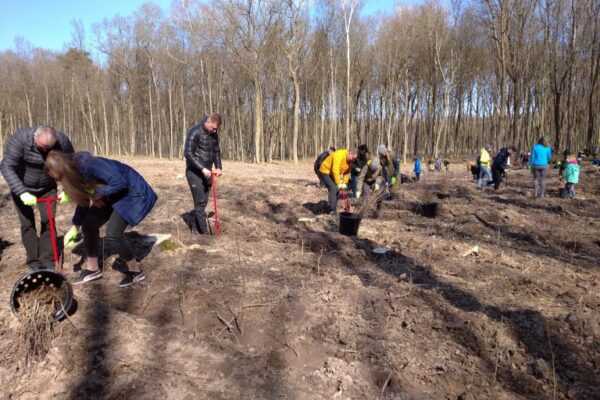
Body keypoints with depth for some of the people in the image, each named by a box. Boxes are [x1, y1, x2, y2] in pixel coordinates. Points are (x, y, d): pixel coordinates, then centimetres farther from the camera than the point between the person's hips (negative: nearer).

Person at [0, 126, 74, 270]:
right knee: (27, 224, -3)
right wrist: (22, 192, -38)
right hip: (22, 187, -1)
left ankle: (48, 262, 6)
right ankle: (34, 264, 5)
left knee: (48, 221, -3)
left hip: (47, 188, 2)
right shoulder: (20, 139, -30)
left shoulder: (63, 142, -24)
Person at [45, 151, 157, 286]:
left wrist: (96, 193, -22)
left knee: (112, 234, -19)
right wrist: (75, 227, 18)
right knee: (89, 223, 6)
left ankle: (135, 271, 1)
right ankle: (92, 269, 22)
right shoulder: (76, 171, 1)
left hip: (133, 192, -10)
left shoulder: (89, 165, -28)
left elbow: (119, 183, -35)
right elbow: (84, 201, 14)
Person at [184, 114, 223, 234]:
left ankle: (196, 228, 20)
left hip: (207, 172, 7)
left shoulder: (214, 134, 6)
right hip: (194, 172, -7)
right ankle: (205, 232, -5)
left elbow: (217, 151, 15)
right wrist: (203, 169, -24)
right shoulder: (195, 132, -16)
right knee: (200, 202, -8)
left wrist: (219, 167, 1)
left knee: (203, 202, 9)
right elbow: (188, 153, -20)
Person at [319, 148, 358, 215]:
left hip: (333, 174, 9)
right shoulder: (339, 155, -31)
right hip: (326, 171, -9)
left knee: (337, 189, 6)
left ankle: (334, 208, 17)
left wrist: (344, 183, -8)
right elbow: (335, 170, -34)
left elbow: (347, 171, 1)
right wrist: (339, 183, -30)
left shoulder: (349, 160, -4)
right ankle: (332, 210, -19)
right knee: (333, 188, -19)